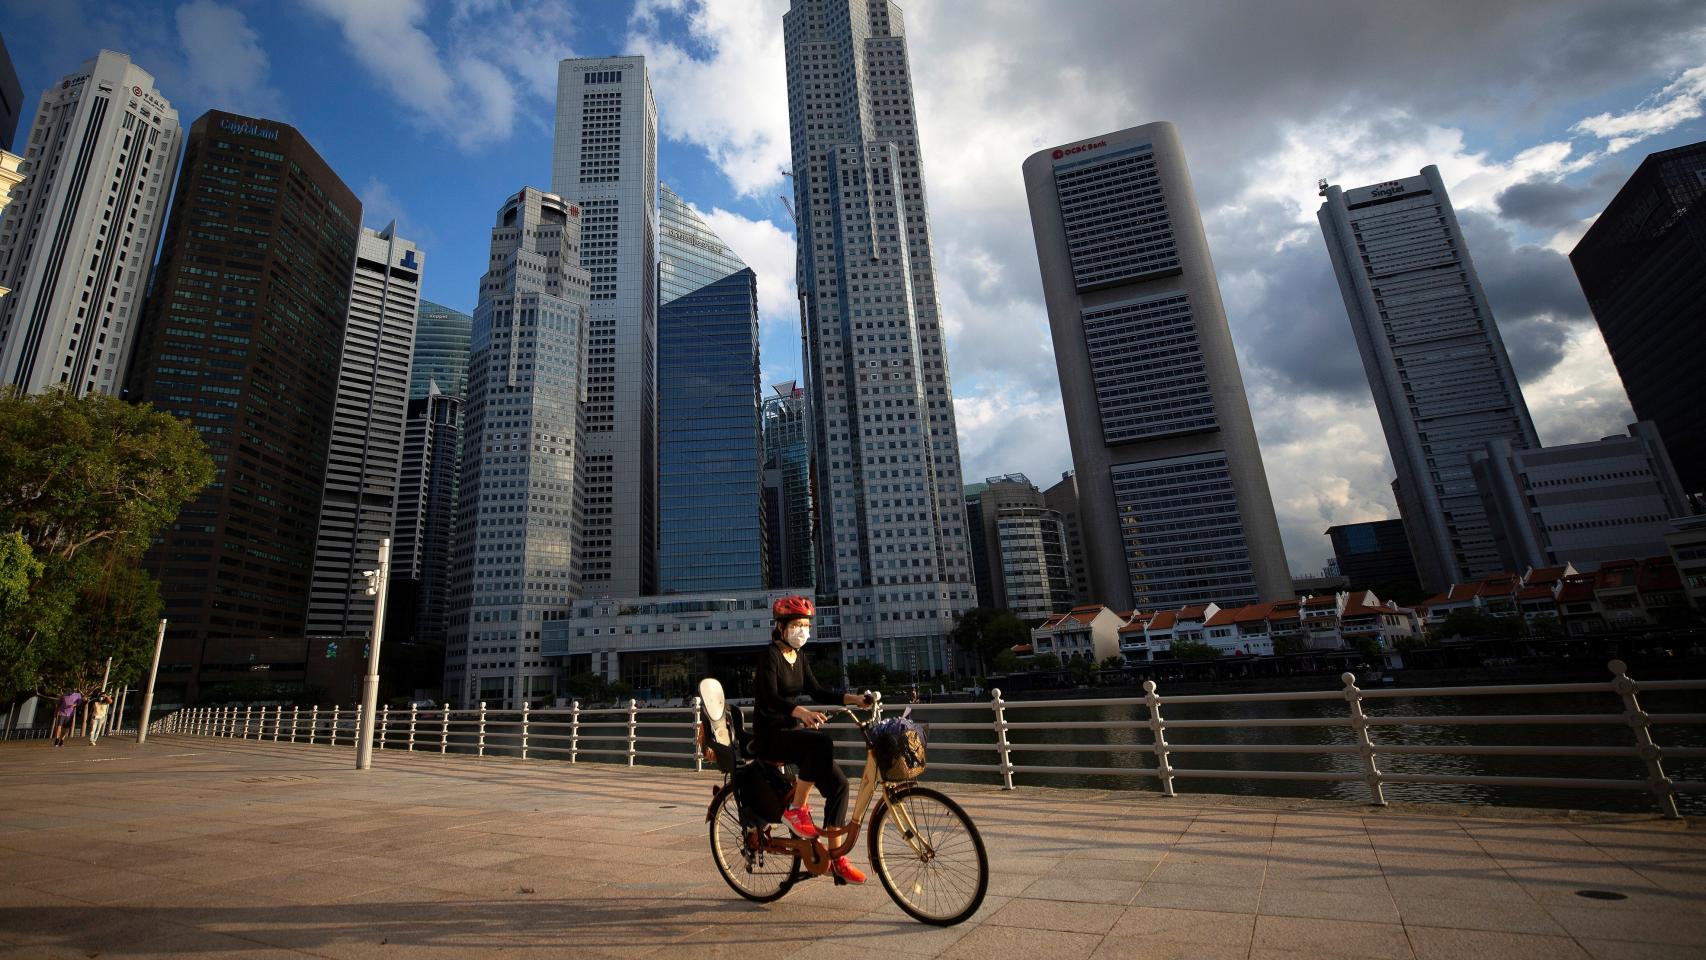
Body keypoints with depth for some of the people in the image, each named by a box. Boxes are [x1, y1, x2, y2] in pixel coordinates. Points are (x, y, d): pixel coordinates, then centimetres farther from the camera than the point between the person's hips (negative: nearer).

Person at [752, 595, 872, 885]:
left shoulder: (799, 656, 10)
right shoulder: (770, 655, -15)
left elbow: (816, 691, 9)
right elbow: (771, 699, -26)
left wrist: (854, 698, -3)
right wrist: (803, 712, -44)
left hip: (792, 731, 8)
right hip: (770, 736, -8)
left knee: (837, 782, -8)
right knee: (822, 742, -34)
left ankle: (835, 857, 3)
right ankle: (796, 809, -17)